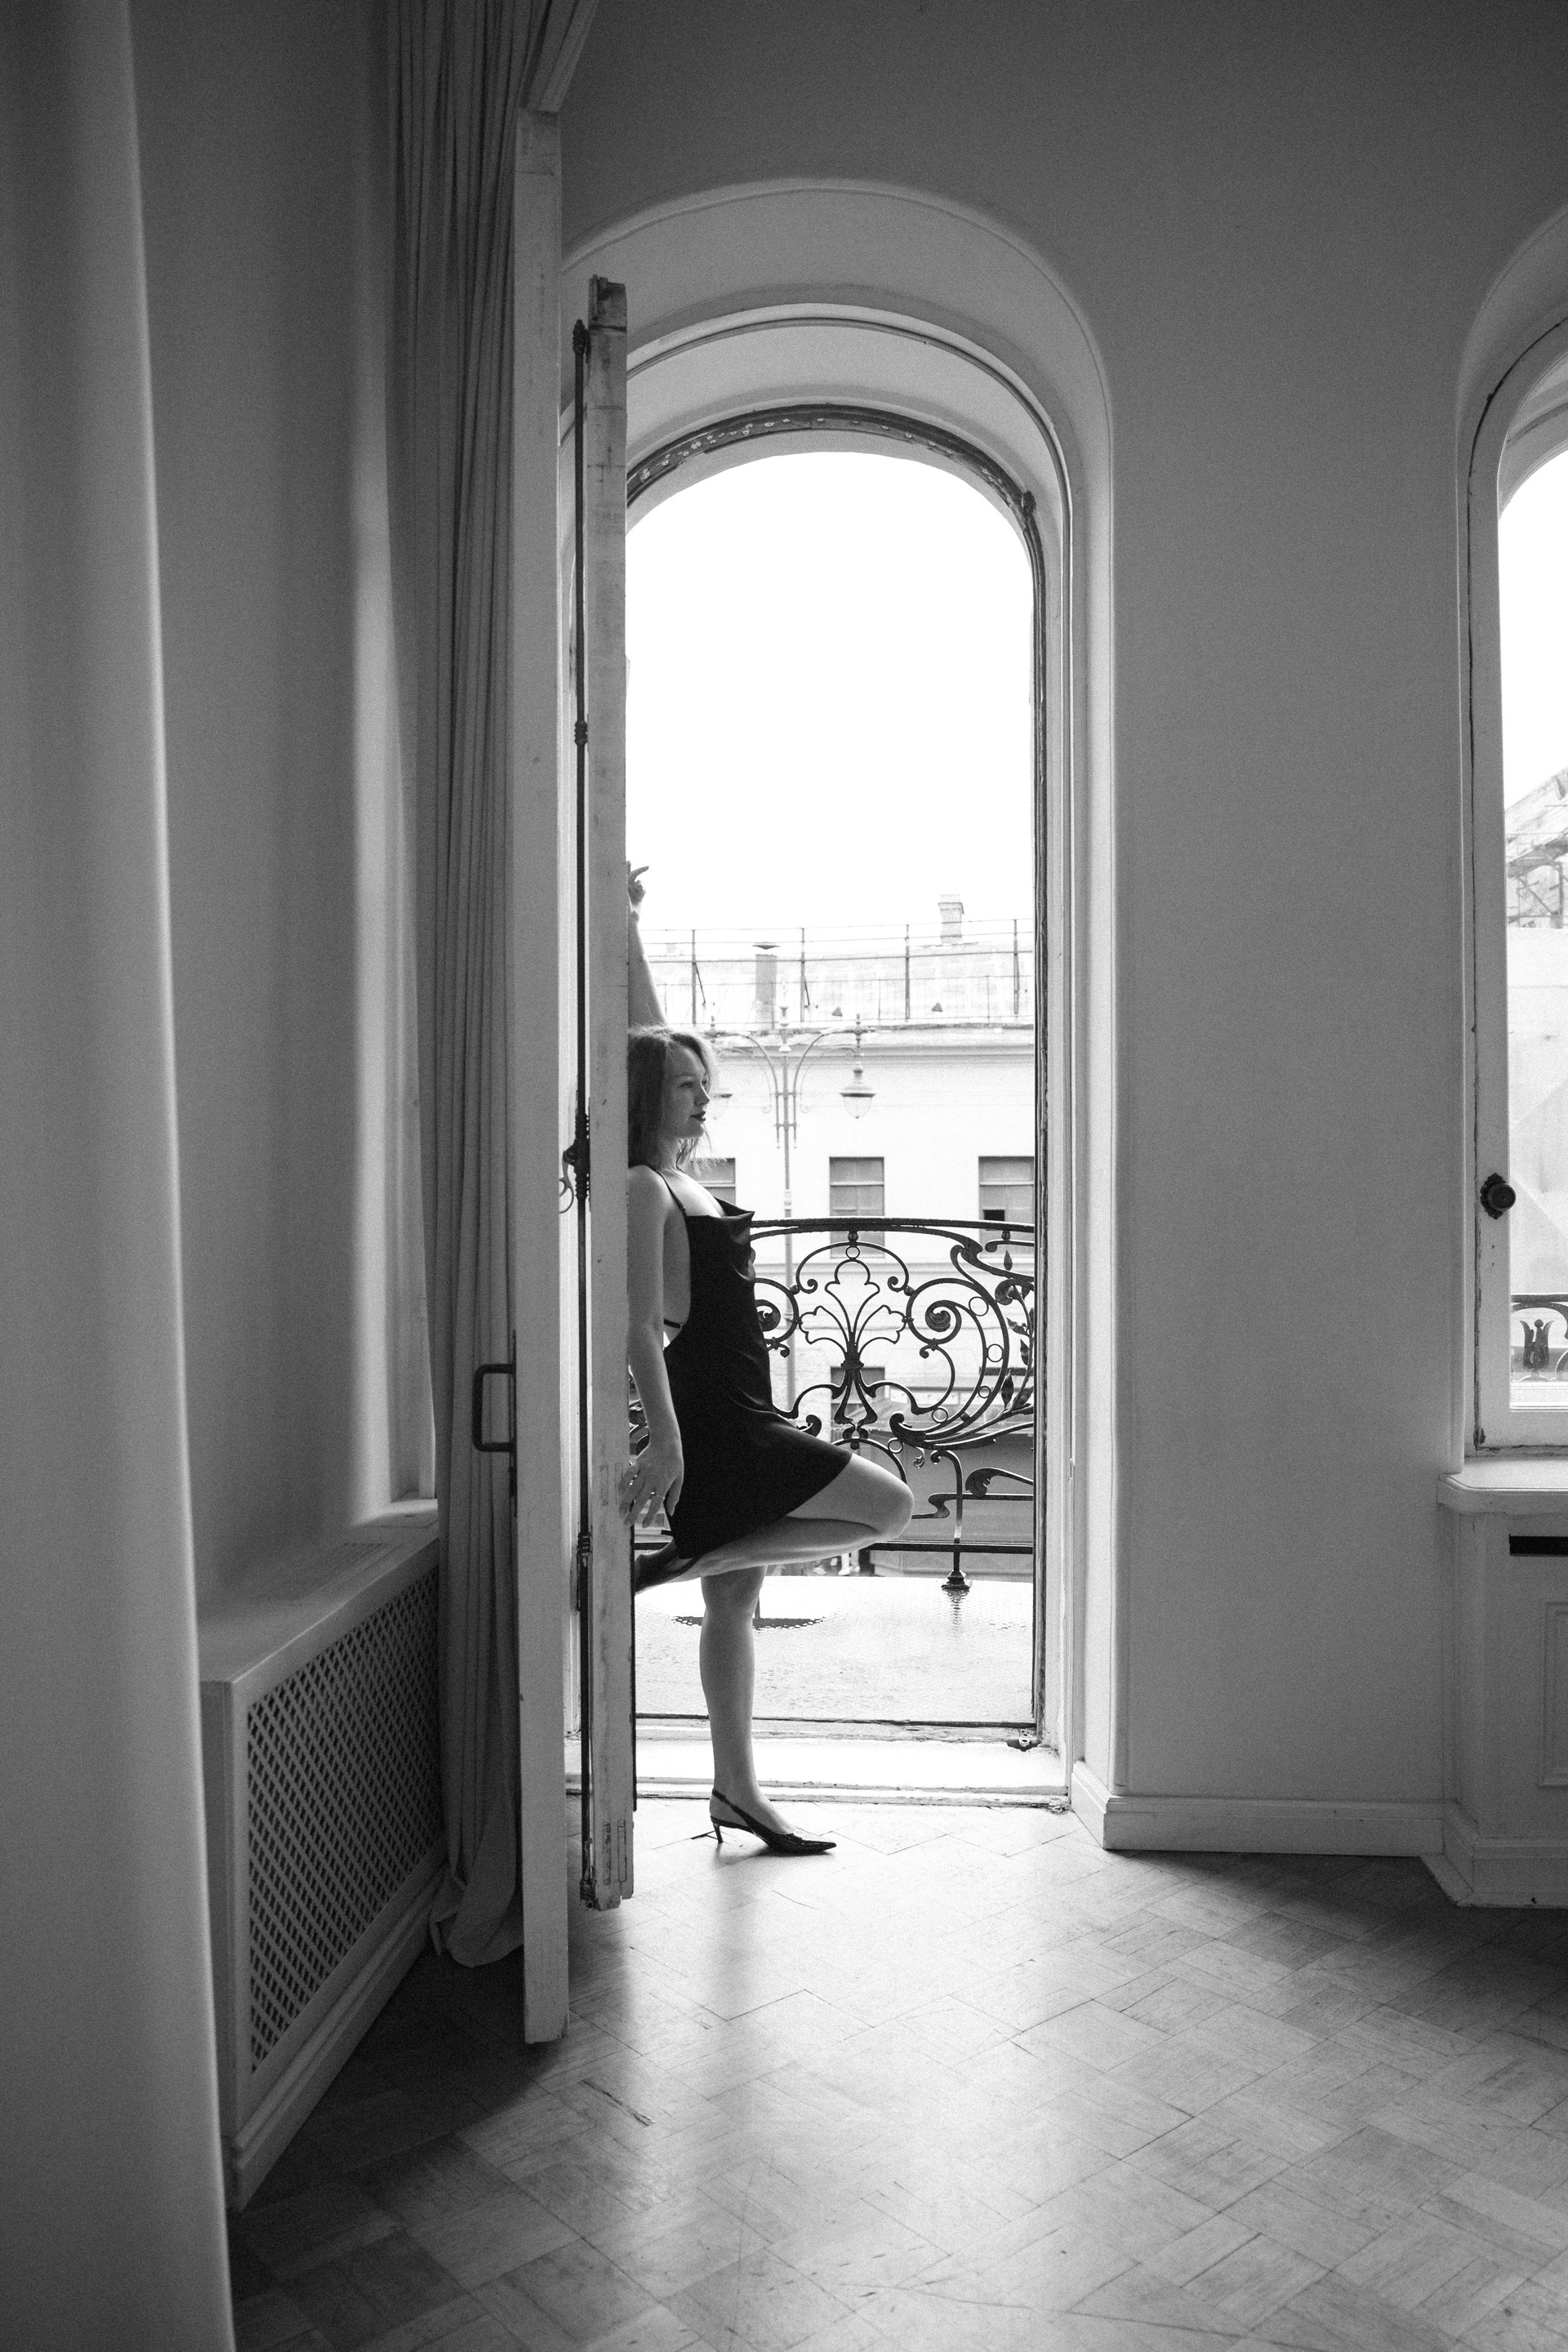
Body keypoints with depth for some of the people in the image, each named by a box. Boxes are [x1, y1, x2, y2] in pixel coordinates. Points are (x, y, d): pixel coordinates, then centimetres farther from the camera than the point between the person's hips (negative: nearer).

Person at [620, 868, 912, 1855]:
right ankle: (693, 1554, -2)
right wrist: (665, 1440, -22)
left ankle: (738, 1791, 23)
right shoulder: (644, 1189, -13)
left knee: (735, 1600, 13)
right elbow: (642, 1327, -18)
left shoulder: (679, 1174, 10)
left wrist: (628, 925, 17)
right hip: (710, 1420, -9)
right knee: (889, 1506, -4)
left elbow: (652, 1031, 16)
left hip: (736, 1417, 9)